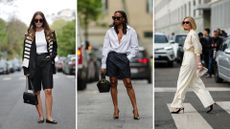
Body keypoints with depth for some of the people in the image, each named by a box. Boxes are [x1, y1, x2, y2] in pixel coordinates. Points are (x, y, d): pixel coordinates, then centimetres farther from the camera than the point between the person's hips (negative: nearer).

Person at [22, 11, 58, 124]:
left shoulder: (49, 33, 6)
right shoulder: (29, 34, 2)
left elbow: (54, 48, 13)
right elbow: (26, 51, -1)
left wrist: (51, 57, -7)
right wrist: (26, 68, -6)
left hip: (46, 63, 0)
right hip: (34, 64, 0)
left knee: (48, 90, -8)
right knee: (36, 91, 4)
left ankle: (49, 117, -7)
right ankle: (40, 116, 12)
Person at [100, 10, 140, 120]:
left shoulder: (130, 31, 5)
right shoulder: (110, 32, 9)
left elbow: (135, 48, 6)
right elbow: (105, 48, 7)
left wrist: (128, 58, -6)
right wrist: (103, 65, 2)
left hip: (123, 58, -2)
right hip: (111, 58, 2)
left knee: (128, 83, -6)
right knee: (113, 83, 2)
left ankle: (135, 109, -3)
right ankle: (116, 109, 7)